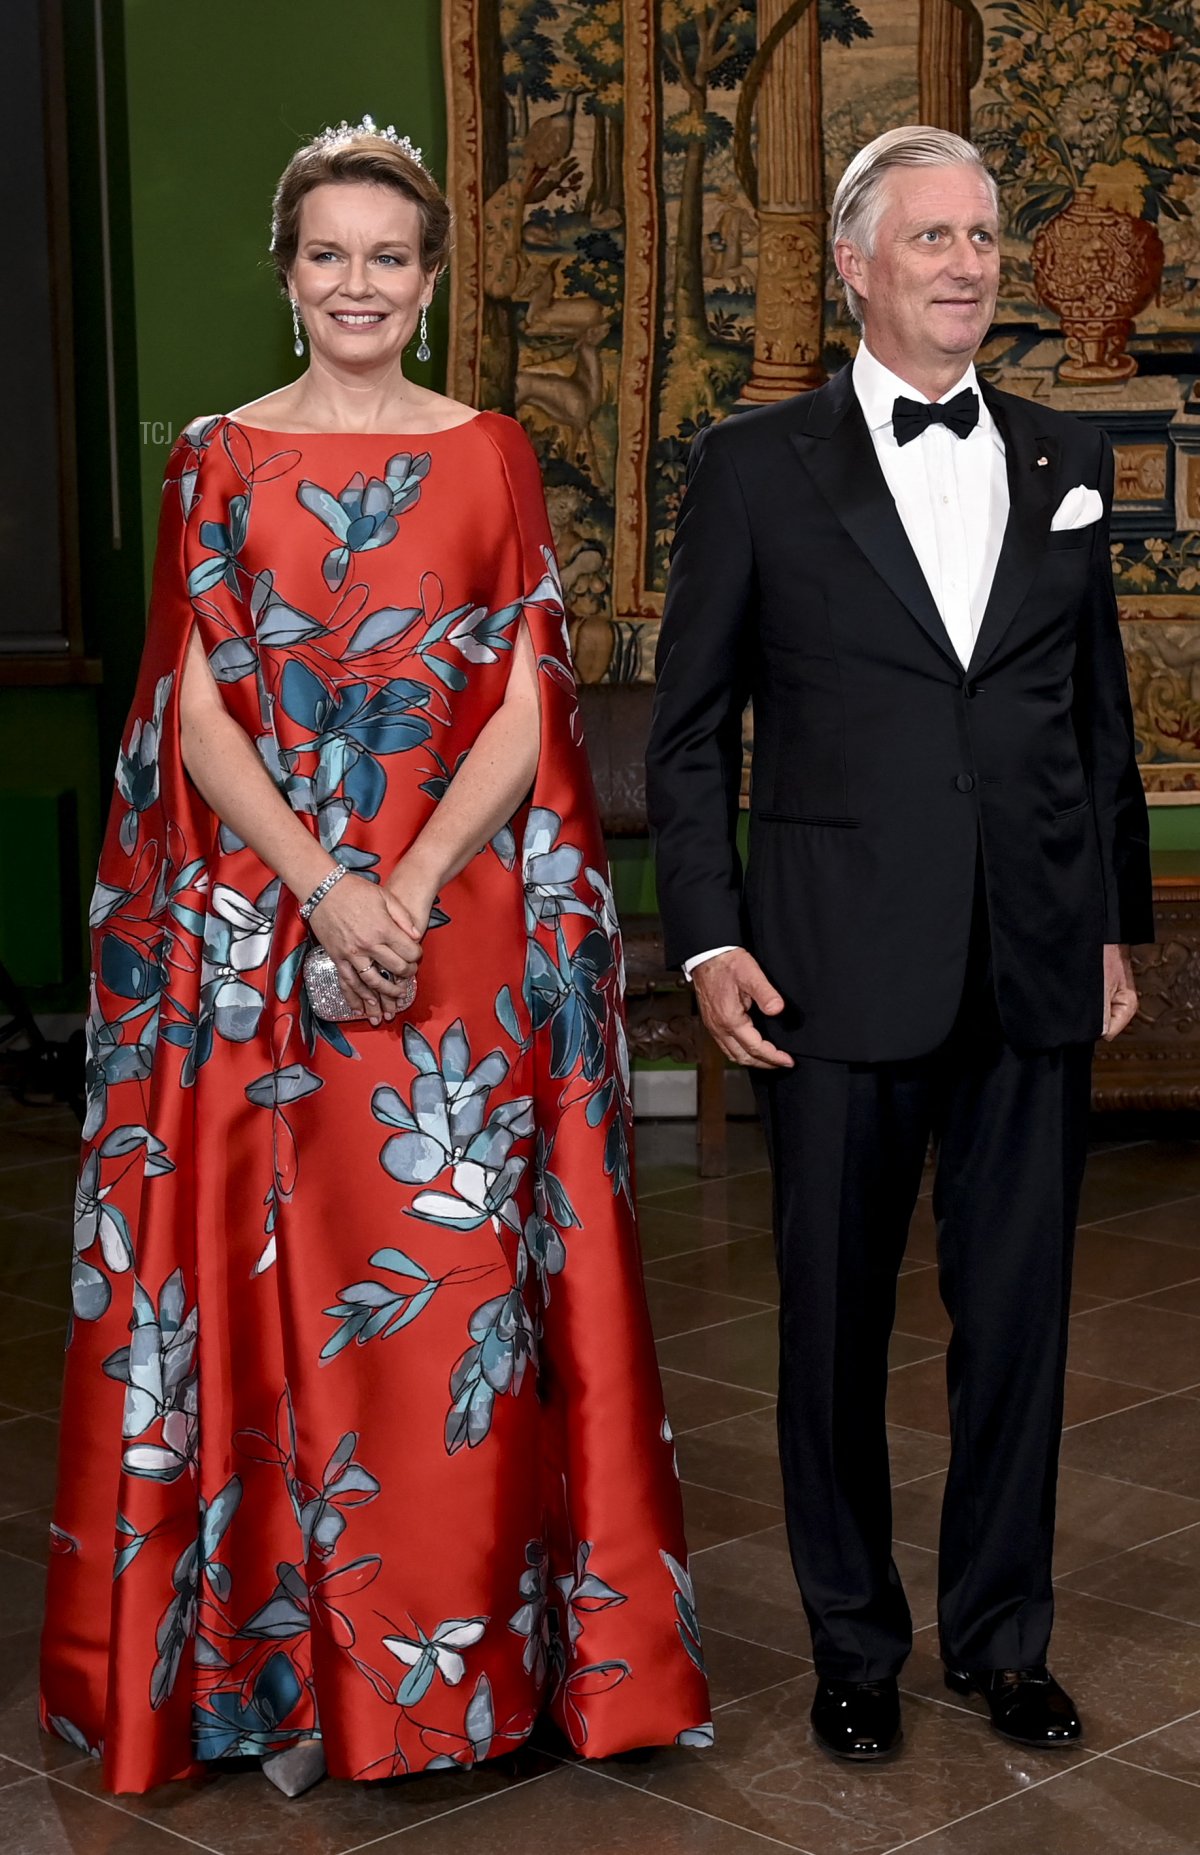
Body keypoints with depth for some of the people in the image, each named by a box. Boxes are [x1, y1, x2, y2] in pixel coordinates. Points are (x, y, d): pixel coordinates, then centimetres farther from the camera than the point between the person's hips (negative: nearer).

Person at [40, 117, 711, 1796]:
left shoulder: (492, 459, 6)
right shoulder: (220, 458, 6)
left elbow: (526, 712, 0)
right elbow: (198, 712, 0)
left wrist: (410, 891, -13)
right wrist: (322, 888, -13)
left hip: (464, 930, 0)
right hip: (258, 922, 0)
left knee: (459, 1274, 0)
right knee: (269, 1266, 2)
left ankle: (466, 1639, 13)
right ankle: (289, 1657, 15)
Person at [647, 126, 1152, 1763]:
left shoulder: (1066, 462, 10)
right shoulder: (757, 466, 0)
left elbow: (1101, 713, 14)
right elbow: (691, 729, 1)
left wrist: (1121, 923, 11)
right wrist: (710, 940, -6)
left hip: (1037, 971, 3)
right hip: (842, 968, -2)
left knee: (1019, 1315, 10)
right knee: (836, 1322, 9)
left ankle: (1002, 1635, 28)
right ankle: (856, 1643, 27)